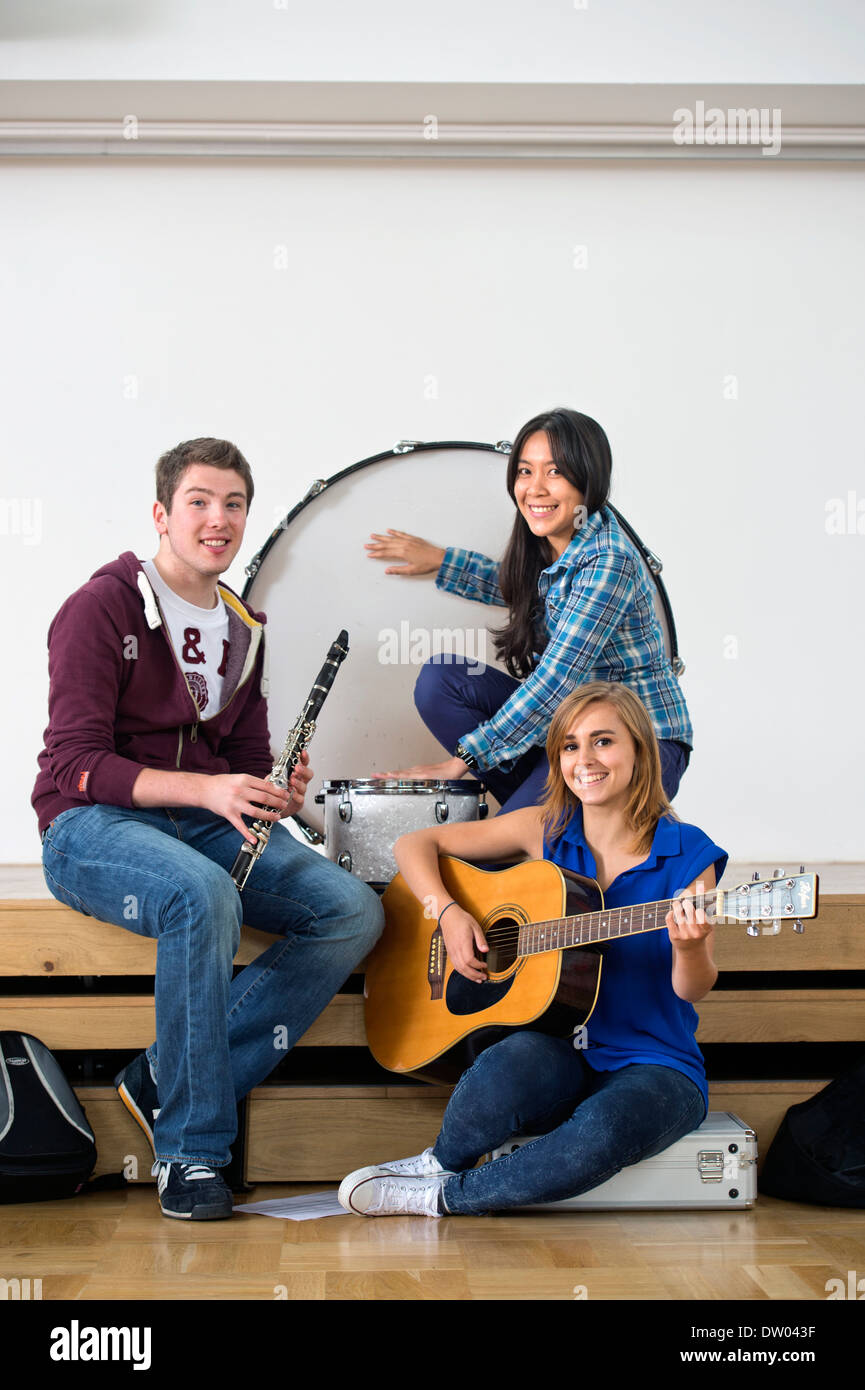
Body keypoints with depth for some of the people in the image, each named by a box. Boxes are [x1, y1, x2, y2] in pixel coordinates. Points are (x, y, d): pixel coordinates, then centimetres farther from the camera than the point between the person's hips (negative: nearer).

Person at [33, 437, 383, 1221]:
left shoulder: (242, 628, 16)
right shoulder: (104, 606, -6)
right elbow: (75, 762, -14)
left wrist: (277, 793, -5)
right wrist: (205, 789, -25)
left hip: (210, 825, 7)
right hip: (94, 828, -6)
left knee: (355, 912, -16)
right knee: (203, 895, -39)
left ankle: (166, 1082, -13)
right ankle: (188, 1150, -24)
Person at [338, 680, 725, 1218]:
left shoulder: (687, 855, -3)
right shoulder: (545, 830, 4)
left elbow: (693, 990, -4)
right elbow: (415, 845, 10)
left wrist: (688, 947, -27)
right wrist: (449, 913, -8)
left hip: (653, 1063, -1)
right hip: (557, 1047, 1)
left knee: (604, 1132, -37)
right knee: (506, 1068, -36)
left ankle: (447, 1195, -11)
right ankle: (441, 1162, -2)